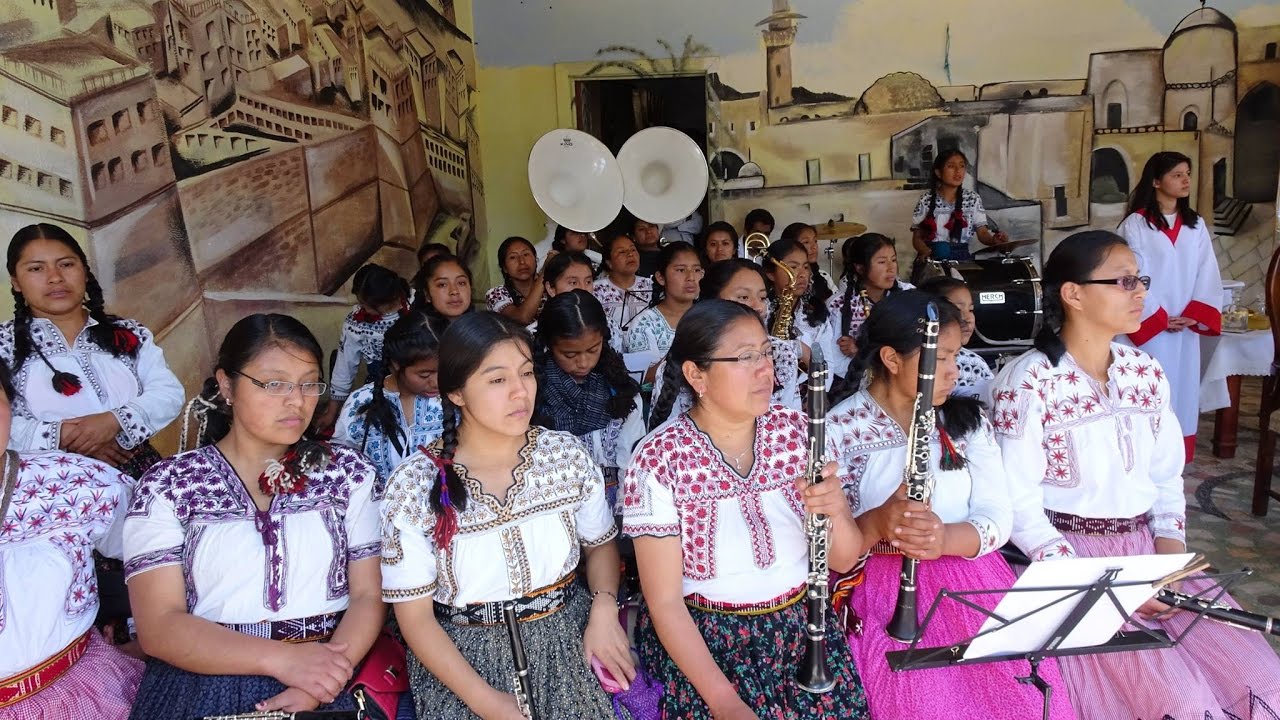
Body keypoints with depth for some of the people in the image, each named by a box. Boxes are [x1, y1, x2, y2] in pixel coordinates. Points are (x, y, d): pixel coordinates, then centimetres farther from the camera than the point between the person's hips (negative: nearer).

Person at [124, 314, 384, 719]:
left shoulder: (348, 472, 6)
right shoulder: (167, 486, 2)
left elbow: (368, 596, 2)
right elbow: (160, 626, -4)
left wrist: (318, 684, -13)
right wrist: (282, 658, -16)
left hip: (331, 682, 0)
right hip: (205, 683, 0)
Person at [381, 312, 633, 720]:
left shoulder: (566, 454, -3)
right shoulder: (415, 485, -11)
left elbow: (600, 544, 11)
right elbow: (415, 617, -7)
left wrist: (604, 608, -8)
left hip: (569, 640, 2)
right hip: (465, 656, -2)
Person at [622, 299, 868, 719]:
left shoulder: (798, 431, -3)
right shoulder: (659, 459, -16)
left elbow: (843, 561, 0)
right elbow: (665, 602, -11)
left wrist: (836, 512, -20)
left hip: (802, 623, 4)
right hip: (704, 636, -3)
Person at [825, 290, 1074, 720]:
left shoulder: (969, 421, 8)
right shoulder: (838, 429, -6)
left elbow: (999, 518, 1)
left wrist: (946, 538, -20)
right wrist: (875, 524, -29)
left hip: (971, 579, 4)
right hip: (880, 592, -4)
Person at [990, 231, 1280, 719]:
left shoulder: (1147, 373, 7)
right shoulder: (1028, 382, -14)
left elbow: (1167, 481, 11)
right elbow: (1020, 508, -15)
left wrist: (1170, 562, -4)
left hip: (1147, 551, 6)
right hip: (1068, 558, -6)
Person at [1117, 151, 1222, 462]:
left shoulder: (1196, 225, 10)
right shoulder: (1135, 225, -5)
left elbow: (1207, 273, 5)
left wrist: (1193, 316, -8)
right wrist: (1160, 319, -12)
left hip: (1187, 326, 5)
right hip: (1149, 325, -5)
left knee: (1182, 387, 8)